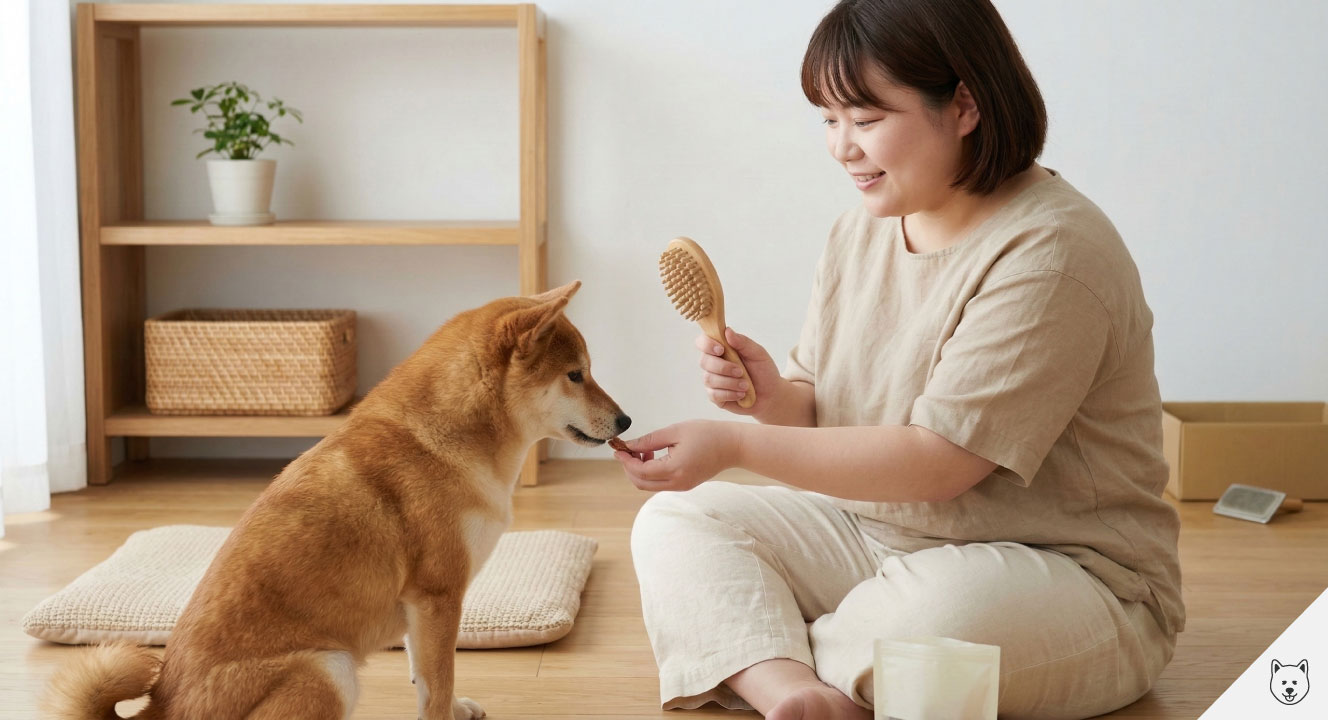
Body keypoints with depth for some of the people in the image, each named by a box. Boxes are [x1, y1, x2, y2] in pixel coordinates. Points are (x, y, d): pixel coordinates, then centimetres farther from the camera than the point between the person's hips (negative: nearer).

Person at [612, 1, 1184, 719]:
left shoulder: (1050, 253, -20)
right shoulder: (859, 232, 6)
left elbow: (937, 462, -24)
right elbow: (824, 409, 12)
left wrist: (734, 445, -24)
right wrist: (773, 396, -12)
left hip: (1066, 573, -7)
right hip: (873, 536, 8)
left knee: (933, 610, -39)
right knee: (674, 521, -3)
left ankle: (746, 659, -9)